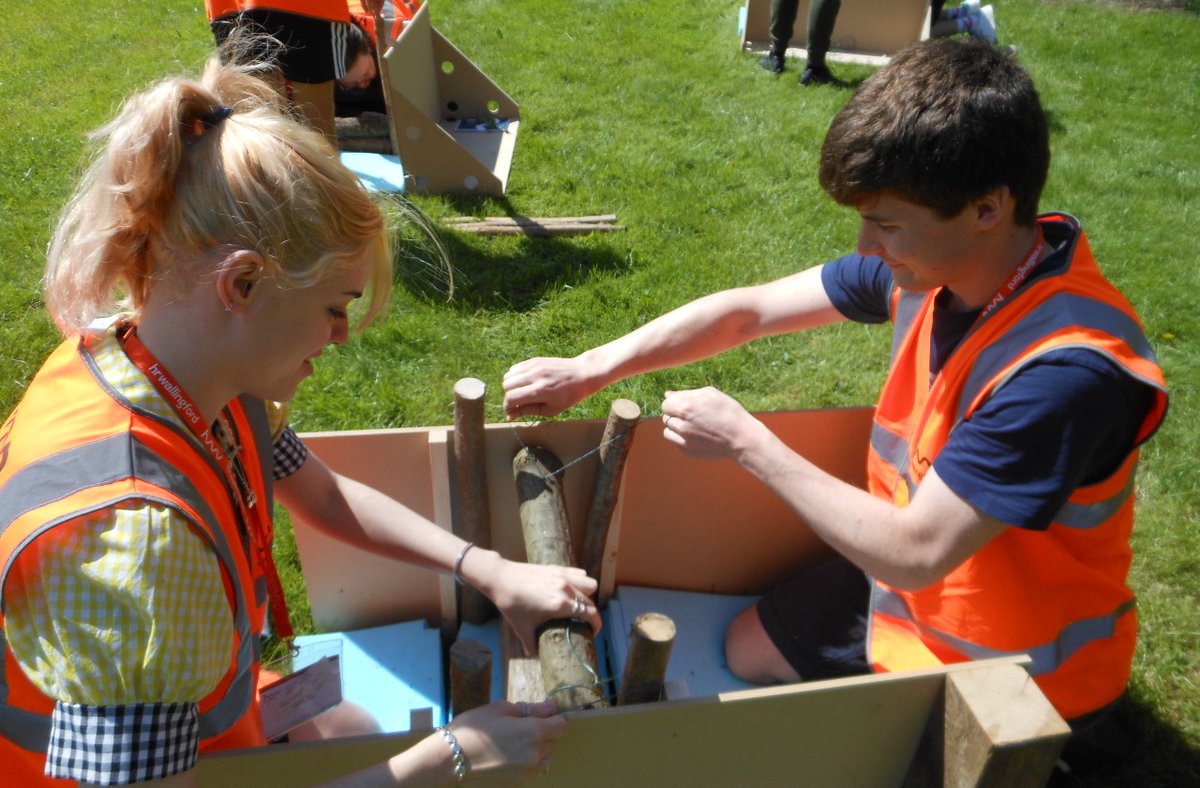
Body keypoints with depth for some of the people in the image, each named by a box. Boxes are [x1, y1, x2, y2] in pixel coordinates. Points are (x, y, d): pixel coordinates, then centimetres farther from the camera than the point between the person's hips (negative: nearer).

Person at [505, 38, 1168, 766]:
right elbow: (747, 311, -7)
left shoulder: (1067, 369, -38)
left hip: (1016, 666, -7)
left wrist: (744, 440, -27)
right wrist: (587, 371, -11)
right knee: (748, 650, 17)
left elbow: (914, 553, -35)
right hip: (919, 562, 7)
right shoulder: (936, 261, -15)